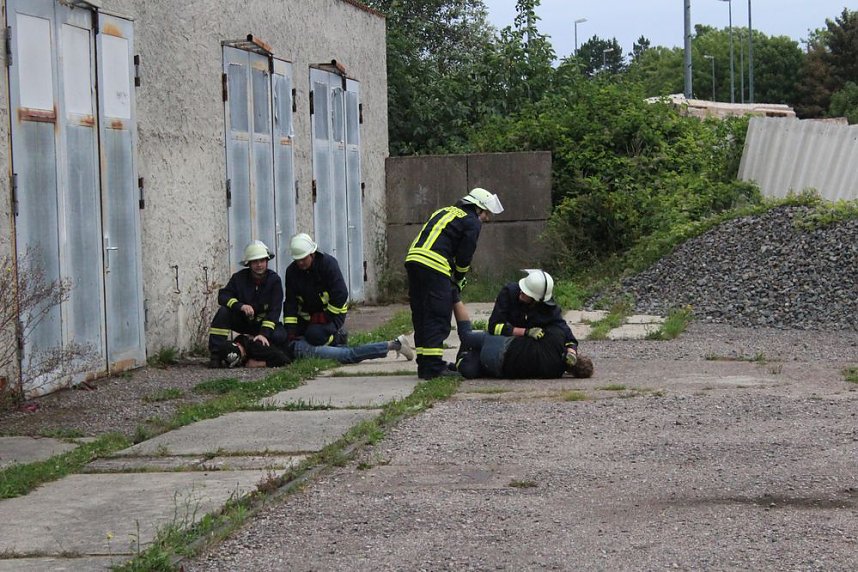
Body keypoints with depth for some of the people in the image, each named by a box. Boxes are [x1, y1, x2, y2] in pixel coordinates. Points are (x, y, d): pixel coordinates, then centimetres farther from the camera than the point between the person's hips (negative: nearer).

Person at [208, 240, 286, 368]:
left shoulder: (274, 280, -13)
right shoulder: (240, 277, -8)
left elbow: (274, 310, -20)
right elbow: (223, 296, -18)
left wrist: (264, 334, -32)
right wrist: (241, 306, -37)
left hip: (263, 322, -1)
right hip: (242, 321, 1)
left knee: (280, 336, -30)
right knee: (224, 311, -28)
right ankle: (215, 355, -29)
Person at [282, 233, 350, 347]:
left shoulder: (328, 263, -20)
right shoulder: (292, 271, -6)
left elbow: (341, 295, -23)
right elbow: (290, 302, -7)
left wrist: (326, 317, -21)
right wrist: (290, 330, -16)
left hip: (331, 311, -6)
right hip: (307, 314, 7)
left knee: (315, 335, -32)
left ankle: (339, 336, 2)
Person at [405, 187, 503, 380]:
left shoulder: (445, 212, 30)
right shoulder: (472, 222, 4)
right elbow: (464, 256, 1)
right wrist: (458, 280, 19)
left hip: (413, 258, 8)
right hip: (433, 266, -8)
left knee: (421, 317, 11)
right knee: (438, 318, -6)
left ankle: (424, 364, 14)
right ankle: (433, 367, -10)